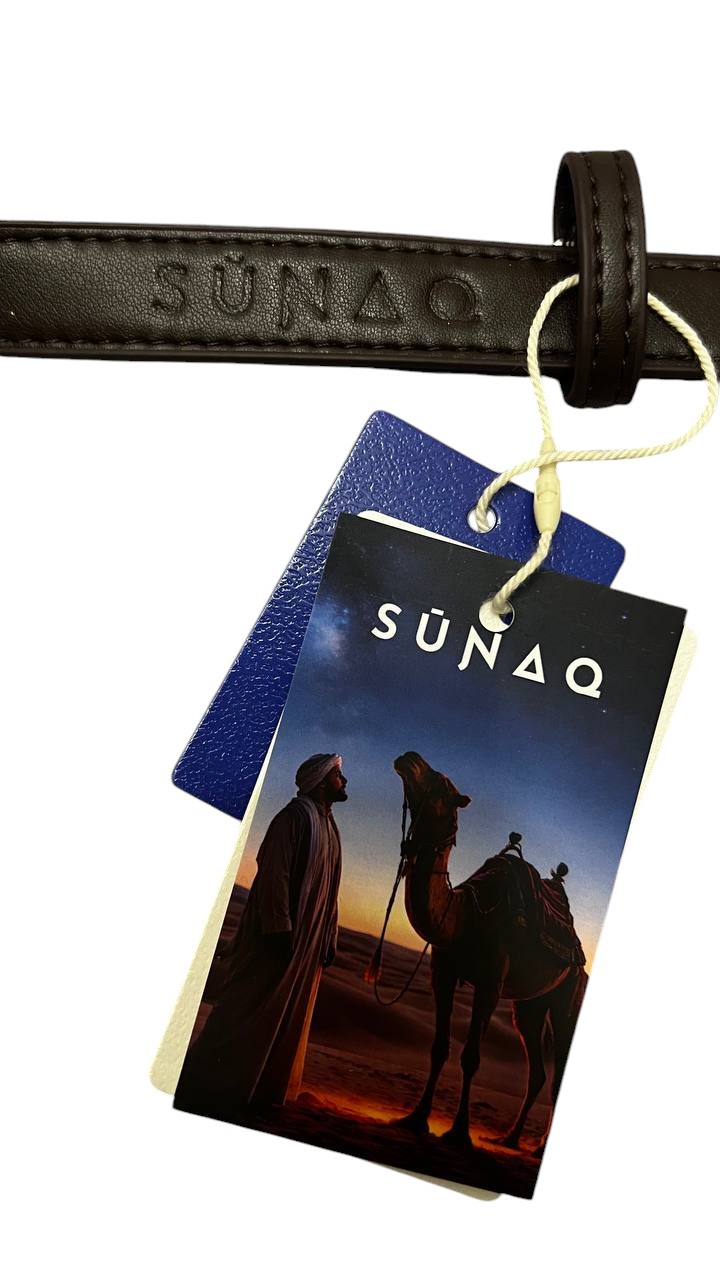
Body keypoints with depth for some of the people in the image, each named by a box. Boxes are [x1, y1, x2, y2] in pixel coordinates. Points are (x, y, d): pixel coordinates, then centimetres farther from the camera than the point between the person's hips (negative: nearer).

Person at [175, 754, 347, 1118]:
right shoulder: (297, 815, -11)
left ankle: (262, 1092, 22)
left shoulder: (329, 828, 15)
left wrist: (328, 940, 12)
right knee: (248, 1011, -3)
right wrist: (279, 927, -25)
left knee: (287, 1018, 12)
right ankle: (203, 1087, 6)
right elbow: (274, 872, -19)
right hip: (278, 935, -9)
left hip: (307, 940, 9)